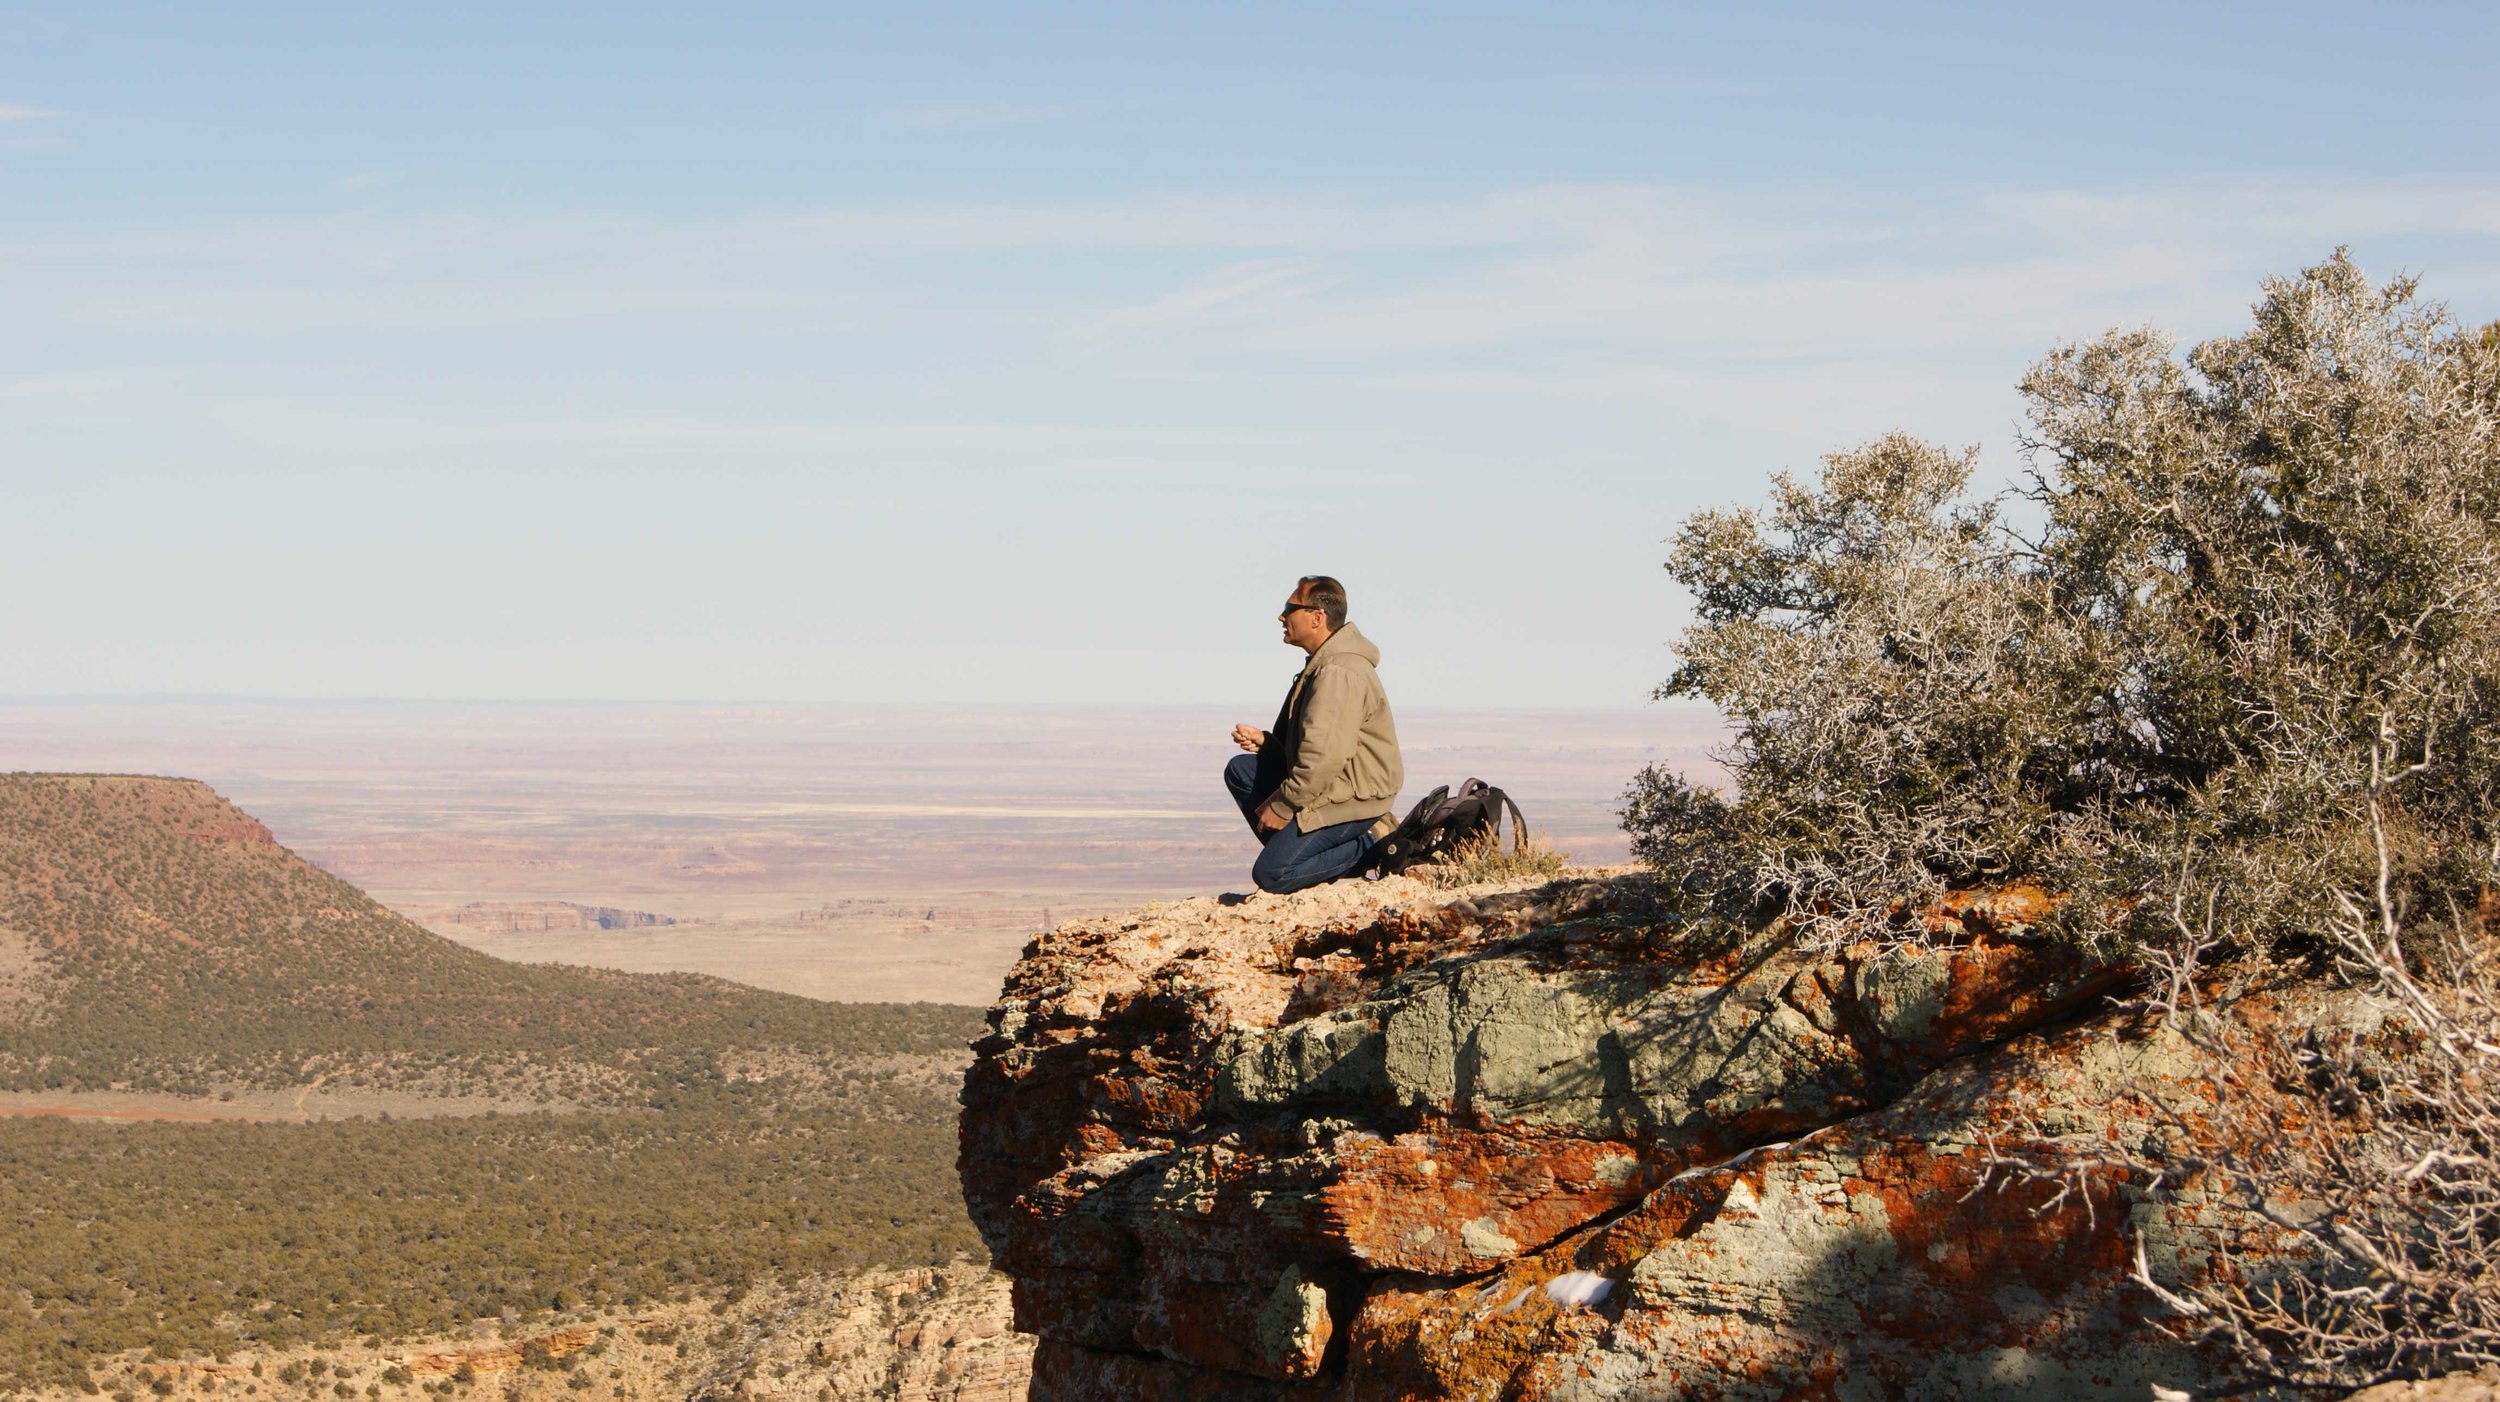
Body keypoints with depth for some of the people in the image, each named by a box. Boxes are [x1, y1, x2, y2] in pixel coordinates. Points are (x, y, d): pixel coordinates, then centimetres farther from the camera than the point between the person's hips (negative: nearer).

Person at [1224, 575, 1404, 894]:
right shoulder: (1321, 665, 15)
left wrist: (1282, 806, -19)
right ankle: (1288, 848, 4)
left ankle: (1370, 846, -7)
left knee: (1270, 875, -17)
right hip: (1332, 788, 11)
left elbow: (1323, 757, -28)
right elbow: (1302, 745, 22)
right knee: (1240, 770, 11)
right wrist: (1264, 741, 3)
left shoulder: (1339, 673, -21)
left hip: (1352, 799, -11)